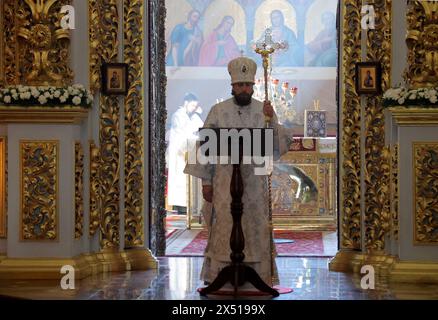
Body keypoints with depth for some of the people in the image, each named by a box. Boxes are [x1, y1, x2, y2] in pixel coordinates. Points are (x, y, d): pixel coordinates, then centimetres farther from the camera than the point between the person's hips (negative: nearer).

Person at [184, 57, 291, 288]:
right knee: (223, 233, 0)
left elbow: (280, 148, -4)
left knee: (256, 232, 3)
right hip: (224, 183, -1)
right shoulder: (218, 111, 0)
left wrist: (272, 121, -18)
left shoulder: (265, 111, 3)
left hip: (255, 184, 1)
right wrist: (206, 182, -2)